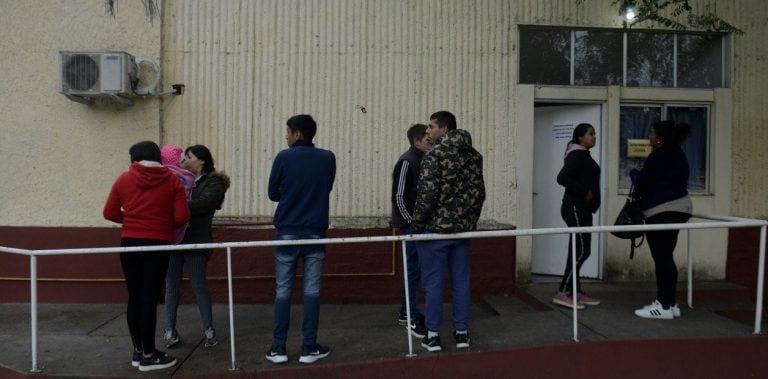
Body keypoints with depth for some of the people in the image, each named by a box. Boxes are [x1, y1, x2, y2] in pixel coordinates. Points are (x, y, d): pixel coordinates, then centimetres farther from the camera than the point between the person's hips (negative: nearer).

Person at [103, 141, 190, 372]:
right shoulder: (172, 181, -1)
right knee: (149, 299, 0)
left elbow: (109, 213, 6)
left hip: (129, 243, 3)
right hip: (157, 244, -3)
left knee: (134, 298, 11)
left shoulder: (124, 180, 5)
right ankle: (148, 355, 7)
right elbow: (182, 217, -7)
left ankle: (137, 351, 21)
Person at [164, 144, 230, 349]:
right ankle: (170, 330, 12)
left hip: (196, 241, -4)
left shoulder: (214, 183, -2)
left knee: (199, 284, 0)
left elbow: (202, 204, -18)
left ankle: (208, 329, 9)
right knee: (172, 285, 5)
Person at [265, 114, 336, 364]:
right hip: (315, 232, 1)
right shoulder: (327, 158, 1)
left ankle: (278, 348, 11)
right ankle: (309, 347, 10)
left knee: (283, 291, 6)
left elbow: (273, 194, 3)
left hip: (287, 232, -1)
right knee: (311, 291, 5)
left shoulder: (284, 157, -5)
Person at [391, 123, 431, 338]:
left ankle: (405, 313, 25)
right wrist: (411, 221, -16)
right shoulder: (407, 161, -13)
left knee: (414, 269, 14)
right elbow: (399, 196, -18)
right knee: (415, 269, -5)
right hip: (410, 224, -9)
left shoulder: (421, 160, 13)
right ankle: (413, 319, 3)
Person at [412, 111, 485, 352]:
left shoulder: (434, 154, -12)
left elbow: (427, 194, -17)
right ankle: (462, 333, 17)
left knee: (433, 283, 3)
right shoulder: (473, 155, 8)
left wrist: (416, 224, -7)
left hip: (435, 228, -6)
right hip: (463, 228, 6)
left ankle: (433, 335, 9)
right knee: (461, 281, 11)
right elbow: (479, 193, 10)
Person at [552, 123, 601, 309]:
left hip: (581, 209, 10)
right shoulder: (577, 155, -13)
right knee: (581, 251, -11)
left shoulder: (583, 155, 17)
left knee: (579, 251, 11)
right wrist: (584, 191, -19)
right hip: (576, 208, -10)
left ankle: (576, 292, 16)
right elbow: (562, 177, -26)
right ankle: (562, 293, -8)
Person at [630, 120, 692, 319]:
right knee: (665, 257, 13)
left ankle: (665, 306, -6)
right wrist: (642, 175, 13)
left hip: (664, 211, -11)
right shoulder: (675, 153, 18)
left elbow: (642, 182, -13)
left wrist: (634, 173, 7)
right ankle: (669, 302, 17)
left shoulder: (661, 155, -14)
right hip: (674, 208, 11)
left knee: (662, 258, -8)